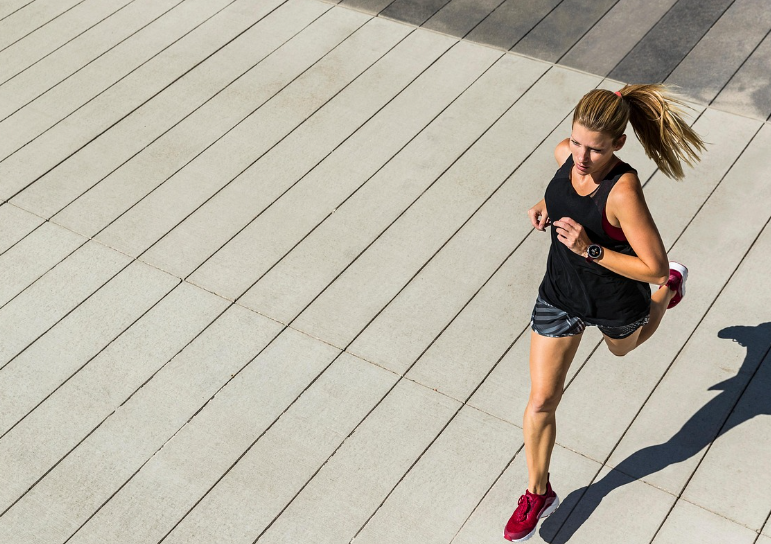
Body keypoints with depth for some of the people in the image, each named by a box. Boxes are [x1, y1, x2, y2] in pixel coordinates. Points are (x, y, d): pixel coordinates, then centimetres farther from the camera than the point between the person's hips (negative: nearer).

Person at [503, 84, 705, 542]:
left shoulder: (624, 191, -36)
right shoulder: (566, 153, -18)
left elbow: (652, 266, -30)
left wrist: (589, 250, -37)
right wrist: (546, 207, -11)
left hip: (615, 303, -4)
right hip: (560, 295, 4)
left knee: (623, 348, 34)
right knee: (542, 400, 6)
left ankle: (672, 287, 63)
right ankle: (539, 493, 28)